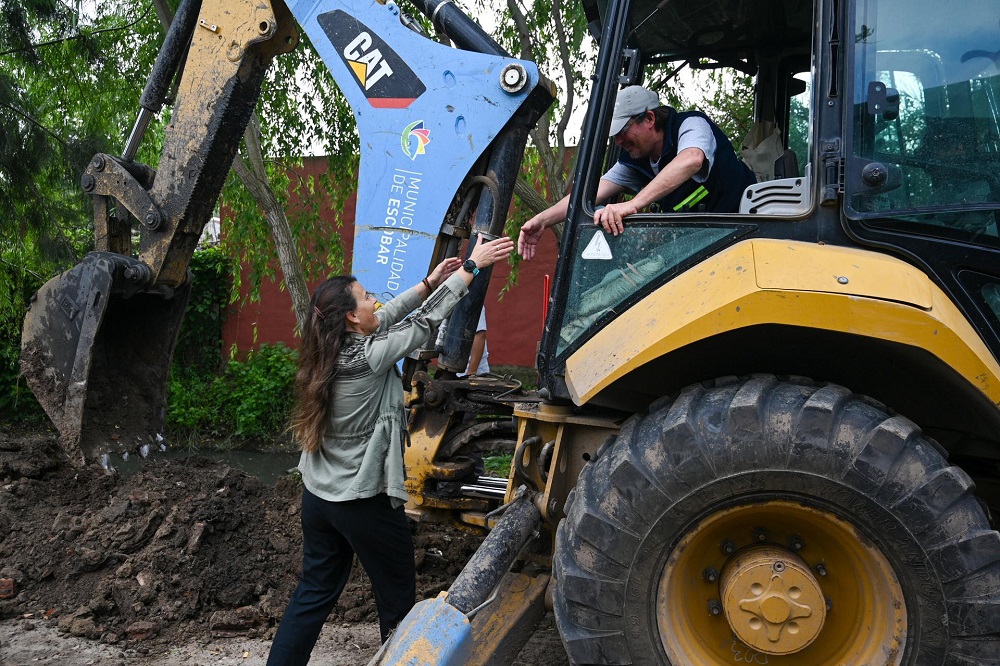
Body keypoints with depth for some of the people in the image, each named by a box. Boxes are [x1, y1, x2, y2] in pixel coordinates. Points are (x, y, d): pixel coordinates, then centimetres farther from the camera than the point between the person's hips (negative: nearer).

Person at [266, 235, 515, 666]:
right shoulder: (368, 356, -20)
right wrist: (472, 266, -5)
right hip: (366, 502, -7)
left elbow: (384, 320, 11)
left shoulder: (329, 351, -1)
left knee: (315, 592, 16)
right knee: (397, 597, 11)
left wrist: (429, 283, 16)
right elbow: (425, 321, -13)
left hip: (318, 496, 8)